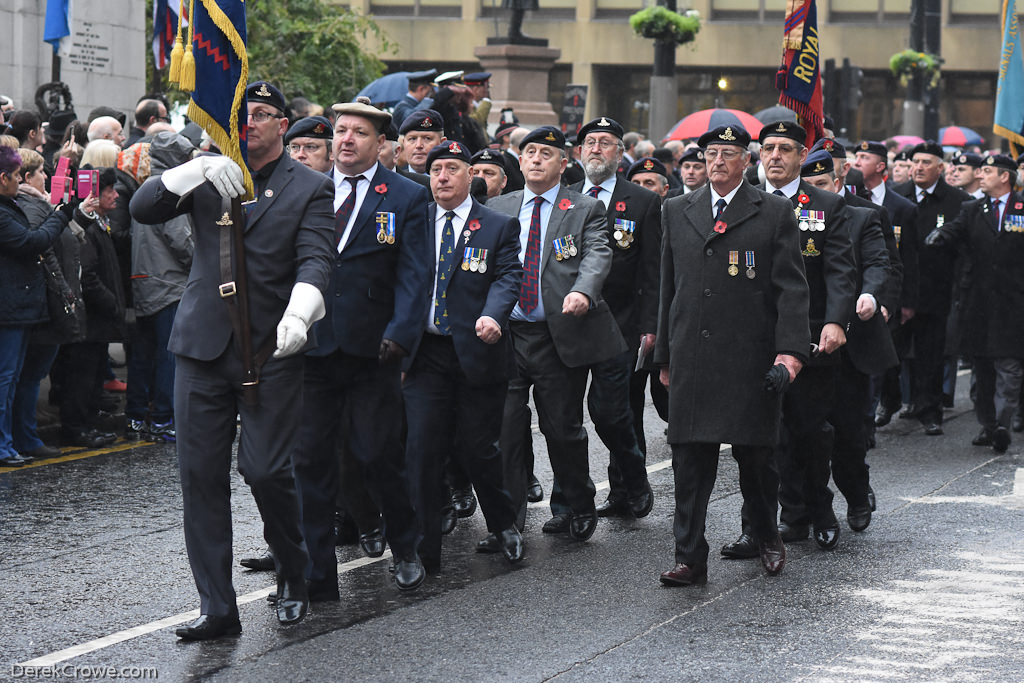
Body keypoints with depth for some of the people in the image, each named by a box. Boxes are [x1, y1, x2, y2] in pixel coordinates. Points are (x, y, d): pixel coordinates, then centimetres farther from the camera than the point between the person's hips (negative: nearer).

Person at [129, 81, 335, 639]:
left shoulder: (310, 188, 5)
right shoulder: (208, 175, 12)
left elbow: (315, 259, -8)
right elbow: (142, 209, -1)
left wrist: (299, 312, -28)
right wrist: (195, 172, -17)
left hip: (271, 350, -3)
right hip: (203, 344, 3)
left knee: (265, 469, -9)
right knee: (201, 476, 1)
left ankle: (293, 577, 17)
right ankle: (216, 607, 8)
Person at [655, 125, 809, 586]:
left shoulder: (775, 213, 3)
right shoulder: (677, 212, 13)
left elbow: (791, 288, -2)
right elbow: (668, 287, 16)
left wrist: (790, 350, -12)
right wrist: (665, 356, 13)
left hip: (750, 357, -2)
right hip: (690, 357, 3)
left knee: (755, 456, 5)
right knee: (689, 460, -1)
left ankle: (767, 537, 28)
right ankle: (690, 559, 2)